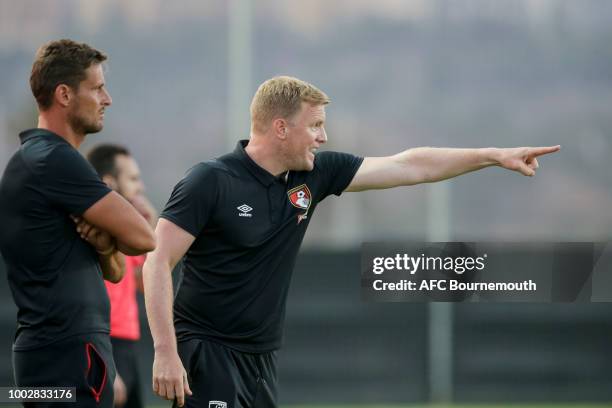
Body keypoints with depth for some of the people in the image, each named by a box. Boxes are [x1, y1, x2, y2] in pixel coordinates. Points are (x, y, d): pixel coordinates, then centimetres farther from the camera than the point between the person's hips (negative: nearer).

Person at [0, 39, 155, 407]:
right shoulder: (57, 160, -13)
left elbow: (115, 271, 17)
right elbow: (142, 237, -15)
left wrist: (104, 245, -6)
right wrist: (103, 237, 6)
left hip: (48, 346, 10)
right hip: (71, 352, -10)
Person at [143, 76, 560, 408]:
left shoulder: (314, 174, 6)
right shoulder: (210, 182, -13)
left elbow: (406, 166, 10)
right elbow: (159, 263, -14)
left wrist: (495, 155, 10)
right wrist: (165, 352, -22)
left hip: (260, 360, 7)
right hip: (207, 350, -7)